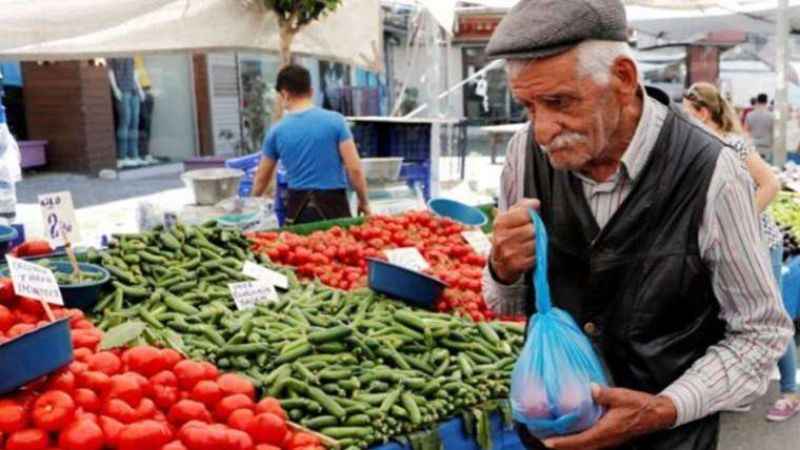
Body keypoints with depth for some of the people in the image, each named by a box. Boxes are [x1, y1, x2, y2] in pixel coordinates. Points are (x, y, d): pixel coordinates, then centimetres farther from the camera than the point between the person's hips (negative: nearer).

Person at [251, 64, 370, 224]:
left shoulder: (277, 131, 4)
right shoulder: (335, 120, -5)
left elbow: (262, 178, 16)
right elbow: (354, 169, -7)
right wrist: (364, 202, 6)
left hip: (298, 207, 2)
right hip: (332, 204, -2)